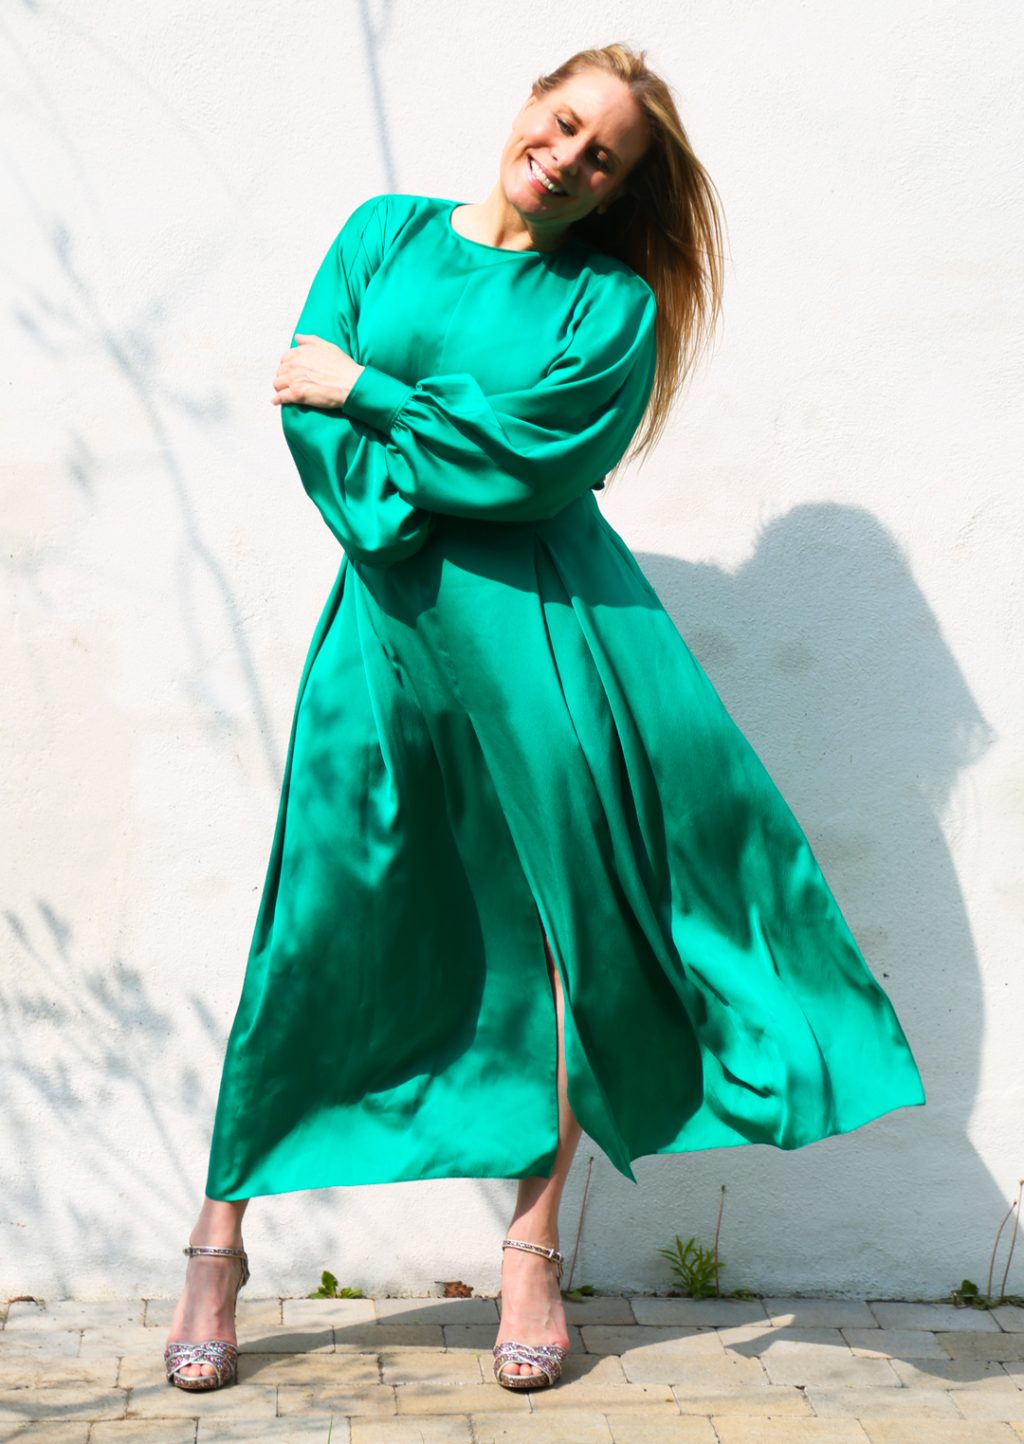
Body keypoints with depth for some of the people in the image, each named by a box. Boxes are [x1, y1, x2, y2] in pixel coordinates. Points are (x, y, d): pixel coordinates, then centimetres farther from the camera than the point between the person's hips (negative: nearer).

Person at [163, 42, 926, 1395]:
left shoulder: (615, 300, 7)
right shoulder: (386, 232, 13)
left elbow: (529, 452, -8)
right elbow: (306, 404, 3)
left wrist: (366, 393, -4)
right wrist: (400, 520, -11)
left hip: (551, 617, 0)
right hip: (393, 609, 0)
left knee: (570, 914, -1)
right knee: (323, 914, -2)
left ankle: (534, 1246, 11)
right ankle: (221, 1232, 11)